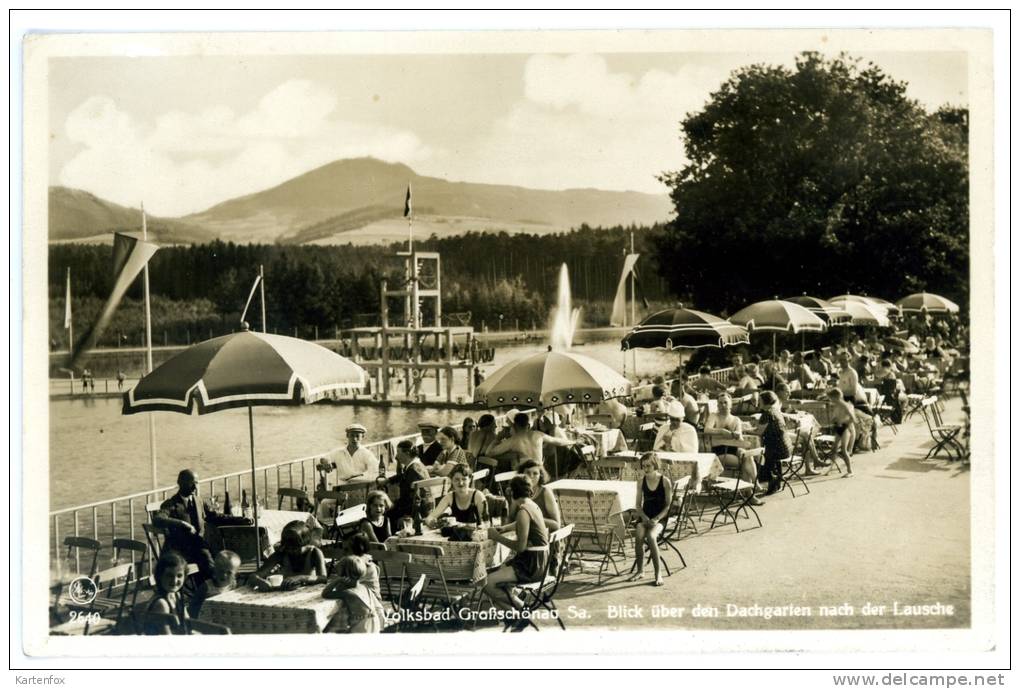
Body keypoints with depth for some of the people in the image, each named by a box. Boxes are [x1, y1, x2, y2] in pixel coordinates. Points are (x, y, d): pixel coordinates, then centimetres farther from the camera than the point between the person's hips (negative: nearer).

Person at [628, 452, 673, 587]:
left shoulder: (665, 482, -5)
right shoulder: (641, 481, 5)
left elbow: (668, 505, -4)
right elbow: (639, 504, 9)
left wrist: (656, 519, -17)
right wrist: (645, 518, -9)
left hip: (660, 518, -3)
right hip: (644, 516, 3)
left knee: (651, 536, -34)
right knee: (638, 535, -30)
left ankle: (658, 573, -26)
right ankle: (640, 570, -14)